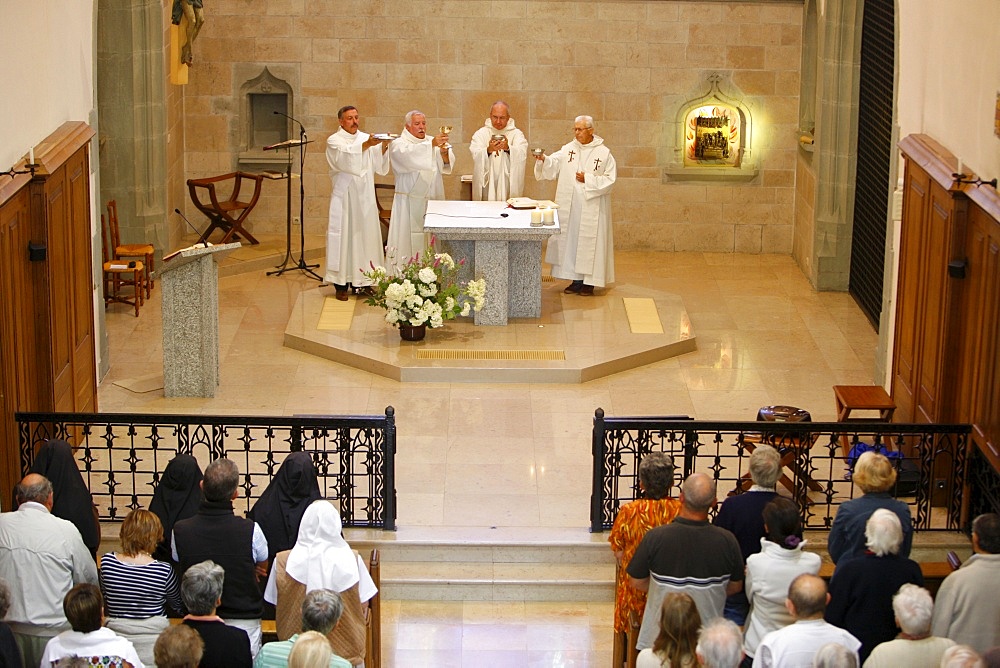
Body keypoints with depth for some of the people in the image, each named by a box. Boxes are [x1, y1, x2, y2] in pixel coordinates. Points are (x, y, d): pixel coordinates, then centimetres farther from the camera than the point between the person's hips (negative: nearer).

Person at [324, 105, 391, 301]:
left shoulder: (366, 138, 11)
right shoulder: (334, 141, -2)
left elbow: (379, 166, 1)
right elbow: (345, 158, -23)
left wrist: (383, 147, -16)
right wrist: (366, 145, -34)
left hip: (365, 198, 5)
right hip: (344, 198, -5)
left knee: (366, 235, 5)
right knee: (344, 236, -5)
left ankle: (364, 281, 13)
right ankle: (342, 284, -2)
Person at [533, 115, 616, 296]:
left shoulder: (604, 153, -3)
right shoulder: (568, 149, 5)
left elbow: (610, 179, -4)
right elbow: (553, 165, -8)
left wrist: (588, 179, -13)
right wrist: (543, 159, -28)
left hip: (591, 208, -3)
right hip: (569, 207, 4)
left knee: (589, 242, 0)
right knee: (571, 240, 6)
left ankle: (589, 282, 8)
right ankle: (576, 280, 15)